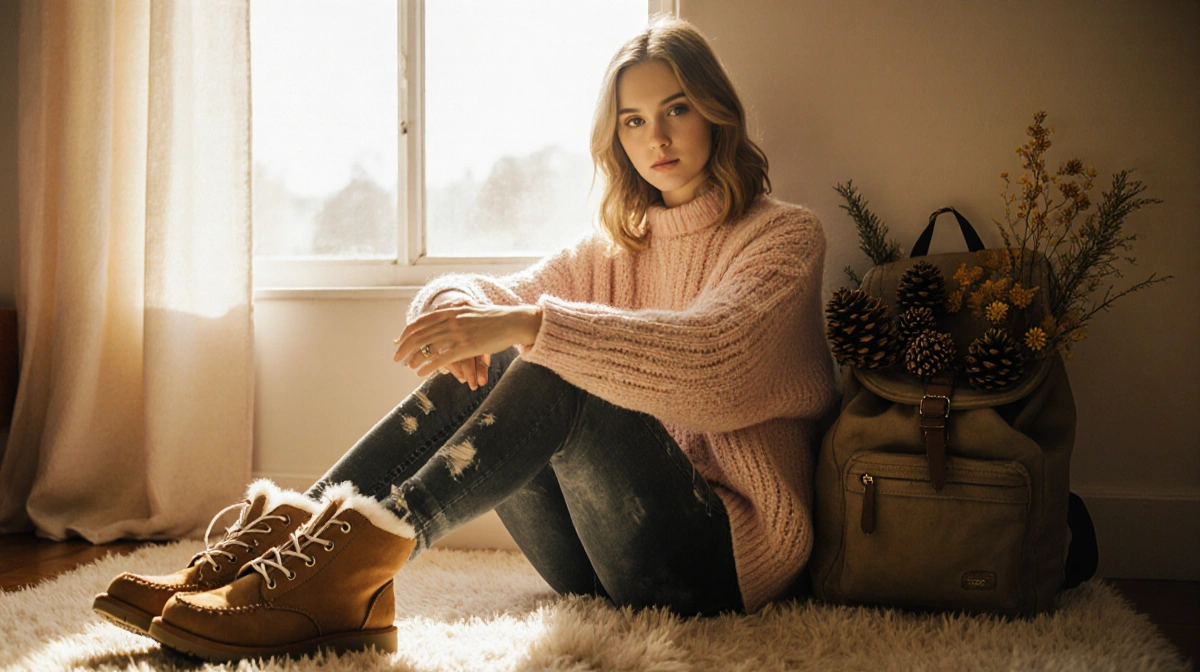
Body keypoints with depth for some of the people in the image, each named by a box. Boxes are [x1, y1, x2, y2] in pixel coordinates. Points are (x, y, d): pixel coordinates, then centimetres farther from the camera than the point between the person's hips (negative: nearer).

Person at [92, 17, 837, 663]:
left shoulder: (785, 236, -2)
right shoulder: (616, 248, 17)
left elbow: (704, 354, -22)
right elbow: (495, 294, 6)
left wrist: (524, 325, -34)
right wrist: (459, 302, -20)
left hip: (731, 546, -5)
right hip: (601, 564, 5)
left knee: (559, 374, -29)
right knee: (479, 363, -17)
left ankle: (364, 552, -40)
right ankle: (295, 530, -29)